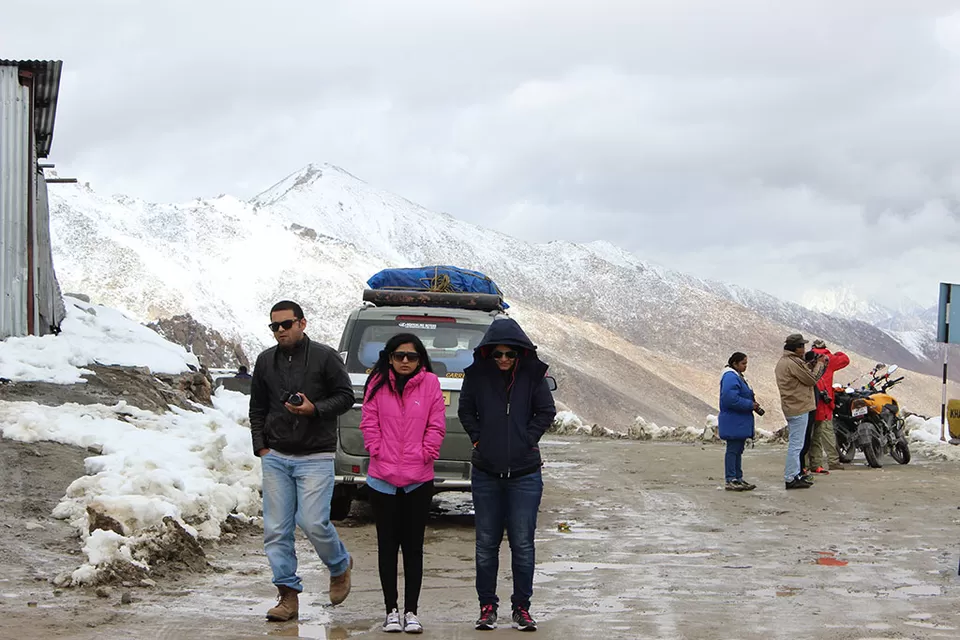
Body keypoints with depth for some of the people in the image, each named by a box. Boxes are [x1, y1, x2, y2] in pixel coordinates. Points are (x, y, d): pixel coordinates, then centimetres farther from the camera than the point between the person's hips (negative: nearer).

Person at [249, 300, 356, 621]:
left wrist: (314, 409, -17)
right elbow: (257, 408, 19)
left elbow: (345, 396, 0)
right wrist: (261, 446, 8)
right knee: (276, 529, 0)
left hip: (315, 457, -4)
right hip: (276, 458, 5)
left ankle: (340, 565, 19)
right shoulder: (265, 361, 11)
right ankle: (288, 595, 6)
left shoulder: (325, 357, -2)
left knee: (313, 523, -12)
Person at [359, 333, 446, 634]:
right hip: (383, 478, 1)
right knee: (387, 545, 7)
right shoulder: (378, 383, 2)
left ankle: (411, 611, 9)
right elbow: (369, 423, 3)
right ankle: (391, 610, 15)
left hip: (419, 479, -1)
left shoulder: (430, 383, 1)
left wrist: (425, 453, -6)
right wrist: (377, 451, -7)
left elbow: (437, 425, 1)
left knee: (413, 546, 4)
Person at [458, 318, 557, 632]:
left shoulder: (532, 374, -4)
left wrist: (527, 439, -3)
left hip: (525, 474, -1)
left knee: (523, 544, 1)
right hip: (486, 473, 1)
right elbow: (466, 411, 12)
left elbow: (547, 411, 4)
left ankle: (521, 607, 12)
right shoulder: (477, 374, -2)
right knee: (486, 543, 7)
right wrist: (478, 438, 1)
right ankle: (487, 606, 17)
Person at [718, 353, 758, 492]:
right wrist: (750, 405, -19)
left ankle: (738, 479, 18)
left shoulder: (738, 376, 18)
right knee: (733, 450, -8)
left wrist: (753, 404, 8)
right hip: (733, 422, -11)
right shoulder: (730, 377, -16)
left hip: (740, 422, 11)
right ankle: (731, 481, -6)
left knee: (738, 450, 13)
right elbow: (731, 398, -26)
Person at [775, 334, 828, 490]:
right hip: (798, 408, -11)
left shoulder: (783, 362, 14)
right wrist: (820, 364, 1)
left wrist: (812, 364, 9)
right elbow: (812, 379, -12)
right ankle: (790, 479, -7)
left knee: (796, 443, 18)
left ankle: (796, 474, 24)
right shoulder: (793, 363, -19)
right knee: (796, 444, -8)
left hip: (791, 407, 11)